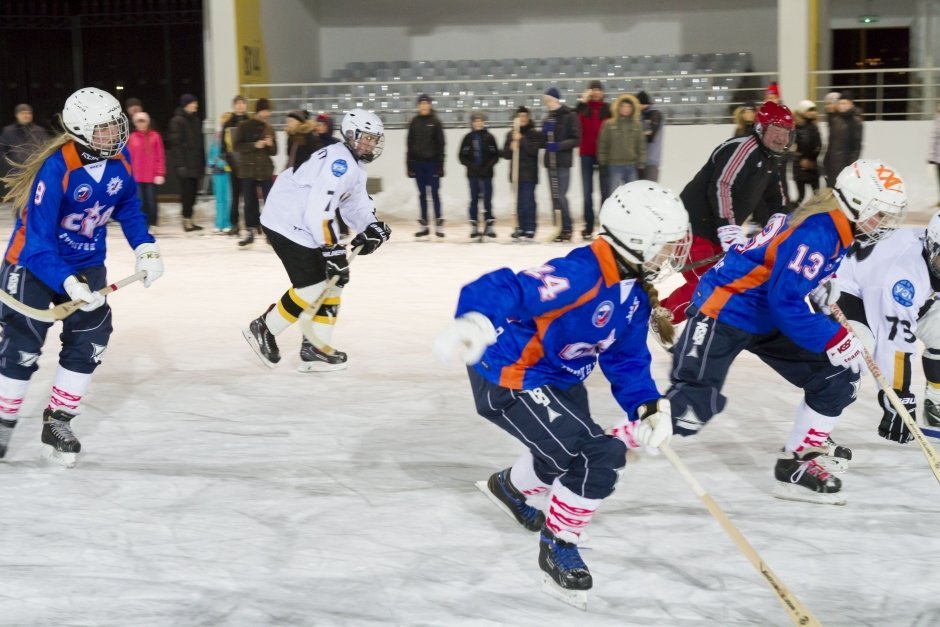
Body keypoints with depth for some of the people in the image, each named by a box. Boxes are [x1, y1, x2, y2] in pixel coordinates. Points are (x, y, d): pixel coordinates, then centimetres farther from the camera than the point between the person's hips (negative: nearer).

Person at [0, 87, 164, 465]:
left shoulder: (120, 160, -10)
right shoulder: (55, 168, -30)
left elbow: (128, 206, 10)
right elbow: (38, 240, -31)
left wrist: (145, 249, -2)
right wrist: (68, 284, -42)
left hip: (86, 263, 6)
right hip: (33, 263, -6)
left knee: (90, 337, -3)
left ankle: (58, 424, 11)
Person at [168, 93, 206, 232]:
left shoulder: (196, 120, 15)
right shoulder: (177, 121, -7)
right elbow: (175, 143, -12)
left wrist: (203, 162, 14)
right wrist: (180, 164, -18)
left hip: (196, 163, 7)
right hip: (185, 163, -7)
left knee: (192, 192, 7)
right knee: (187, 192, -6)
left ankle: (189, 219, 13)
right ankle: (186, 220, 0)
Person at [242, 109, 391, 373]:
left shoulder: (354, 166, 14)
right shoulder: (339, 161, -21)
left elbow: (357, 202, 17)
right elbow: (318, 211, -29)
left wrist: (372, 227, -3)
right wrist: (333, 250, -28)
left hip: (304, 225, 11)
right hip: (287, 225, -11)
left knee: (331, 282, 9)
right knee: (313, 287, -11)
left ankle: (315, 350, 13)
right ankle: (263, 330, 7)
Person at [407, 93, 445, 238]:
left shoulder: (435, 122, -2)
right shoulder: (414, 122, 6)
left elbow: (440, 144, -3)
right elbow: (409, 144, 7)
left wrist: (440, 164, -8)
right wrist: (409, 164, 2)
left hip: (432, 162, -3)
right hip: (418, 162, 3)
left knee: (435, 193, -2)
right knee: (422, 194, 7)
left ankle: (439, 224, 0)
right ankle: (424, 225, 11)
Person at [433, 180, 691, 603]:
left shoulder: (635, 294, -1)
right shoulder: (580, 275, -32)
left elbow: (627, 361, 6)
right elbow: (503, 290, -42)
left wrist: (647, 408, -10)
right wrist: (474, 324, -62)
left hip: (559, 379, 10)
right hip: (508, 381, -10)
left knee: (567, 450, 29)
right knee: (597, 458, -15)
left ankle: (510, 487, 60)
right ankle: (558, 545, 8)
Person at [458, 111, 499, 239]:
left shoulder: (489, 137, 1)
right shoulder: (468, 138, 3)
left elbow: (495, 155, 0)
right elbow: (462, 156, 2)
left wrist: (488, 166, -13)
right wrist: (471, 165, -11)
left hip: (486, 173, -1)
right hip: (473, 173, 1)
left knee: (487, 199, 0)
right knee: (474, 199, 6)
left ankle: (489, 226, 4)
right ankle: (474, 226, 10)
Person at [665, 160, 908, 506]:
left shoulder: (838, 230, 4)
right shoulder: (815, 233, -25)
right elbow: (786, 303, -28)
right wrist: (834, 338, -22)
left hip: (769, 321, 10)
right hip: (723, 313, -10)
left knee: (837, 378, 5)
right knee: (693, 406, -20)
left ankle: (797, 465, 14)